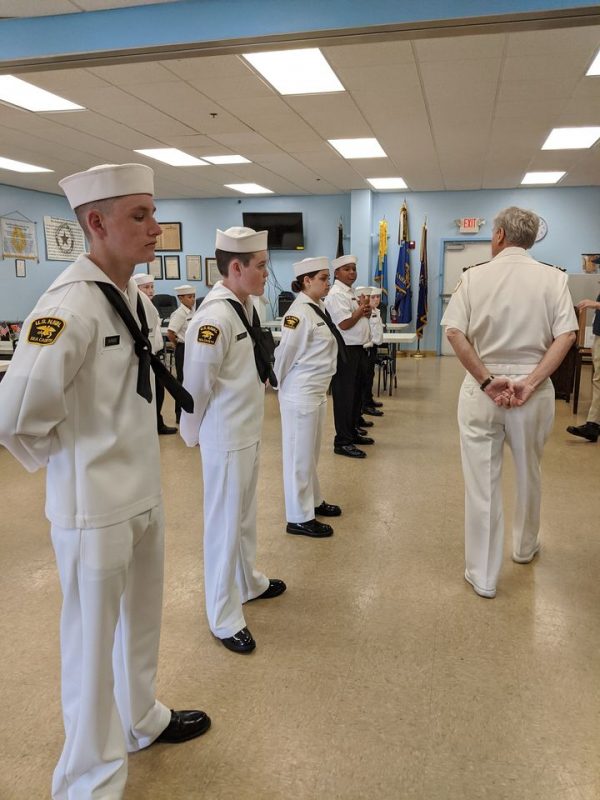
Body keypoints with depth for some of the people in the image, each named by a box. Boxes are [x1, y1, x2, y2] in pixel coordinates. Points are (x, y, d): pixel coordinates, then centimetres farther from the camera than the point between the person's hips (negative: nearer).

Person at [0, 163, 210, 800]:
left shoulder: (133, 293, 5)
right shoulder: (71, 305, -23)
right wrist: (65, 460, -11)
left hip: (142, 488, 8)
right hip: (94, 503, -8)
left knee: (141, 620, 25)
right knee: (93, 641, 10)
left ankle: (141, 719, 50)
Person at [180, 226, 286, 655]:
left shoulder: (246, 305, 3)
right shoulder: (215, 317, -24)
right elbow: (196, 383, -18)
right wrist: (192, 432, -5)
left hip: (249, 430, 8)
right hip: (226, 438, -8)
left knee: (246, 515, 23)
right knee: (225, 523, 5)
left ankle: (248, 582, 43)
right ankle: (225, 618, 22)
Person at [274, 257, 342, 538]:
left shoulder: (318, 308, 9)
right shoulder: (300, 312, -19)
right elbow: (285, 352, -17)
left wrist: (319, 387, 15)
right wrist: (280, 384, -3)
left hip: (317, 391, 9)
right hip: (301, 393, -9)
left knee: (311, 452, 20)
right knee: (299, 454, 1)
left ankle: (313, 501, 36)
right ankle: (299, 518, 12)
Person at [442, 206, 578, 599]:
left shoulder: (475, 276, -2)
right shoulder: (553, 278, 0)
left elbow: (455, 333, -12)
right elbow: (566, 336, -10)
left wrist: (488, 381, -11)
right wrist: (529, 383, -13)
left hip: (482, 386, -1)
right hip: (533, 388, 2)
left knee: (482, 482, 7)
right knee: (529, 473, 22)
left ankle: (482, 576, 16)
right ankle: (525, 546, 44)